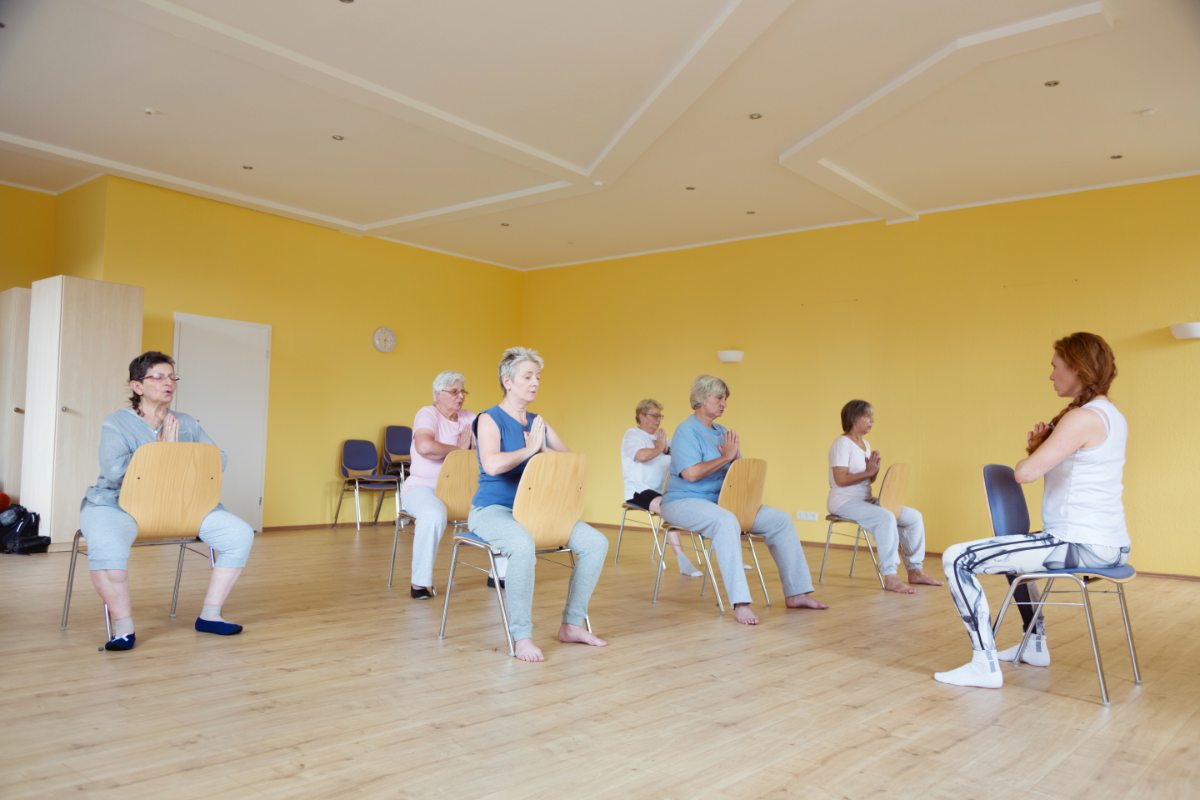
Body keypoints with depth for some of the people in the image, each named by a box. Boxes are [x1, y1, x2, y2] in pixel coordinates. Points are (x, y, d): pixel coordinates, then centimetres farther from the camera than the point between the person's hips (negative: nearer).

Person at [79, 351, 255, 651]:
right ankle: (123, 627, -17)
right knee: (106, 547, -38)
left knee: (240, 535, -13)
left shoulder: (187, 424, 14)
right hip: (119, 503, -4)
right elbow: (114, 470, -16)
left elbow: (218, 460, 2)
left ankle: (210, 615, -1)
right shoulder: (117, 422, 1)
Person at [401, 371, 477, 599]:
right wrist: (459, 449, -14)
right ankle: (421, 582, -21)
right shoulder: (428, 414, -6)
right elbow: (425, 447, -27)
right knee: (434, 514, -39)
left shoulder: (469, 418, 13)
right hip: (423, 487, -6)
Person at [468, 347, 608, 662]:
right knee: (523, 545, -40)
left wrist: (546, 451, -8)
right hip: (493, 509, -6)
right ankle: (521, 637, -23)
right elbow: (492, 464, -26)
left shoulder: (539, 423, 13)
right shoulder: (490, 420, -6)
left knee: (596, 543, -11)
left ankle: (571, 624, 1)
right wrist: (530, 449, -14)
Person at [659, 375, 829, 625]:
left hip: (721, 501, 9)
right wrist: (726, 458, -14)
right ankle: (740, 604, -42)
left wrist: (736, 456, -8)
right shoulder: (687, 431, -10)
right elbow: (691, 473, -24)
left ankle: (797, 593, 3)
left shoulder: (721, 432, 15)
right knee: (726, 521, -40)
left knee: (780, 519, -2)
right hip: (685, 502, -8)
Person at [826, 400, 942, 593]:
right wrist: (869, 471, -17)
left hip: (865, 500, 9)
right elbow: (840, 479, -22)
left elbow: (870, 480, 14)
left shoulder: (865, 444, 15)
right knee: (886, 518, -34)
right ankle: (890, 578, -30)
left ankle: (915, 571, 8)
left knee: (915, 517, 1)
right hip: (843, 502, -9)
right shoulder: (842, 443, -12)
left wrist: (875, 470, -7)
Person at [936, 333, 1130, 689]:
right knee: (1014, 550, 37)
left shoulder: (1082, 418, -18)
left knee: (956, 559, -13)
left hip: (1079, 544, -11)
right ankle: (1035, 645, 41)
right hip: (1112, 545, 11)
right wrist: (1045, 444, 11)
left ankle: (985, 665, -9)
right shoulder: (1114, 417, 13)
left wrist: (1034, 448, 1)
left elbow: (1025, 473, -23)